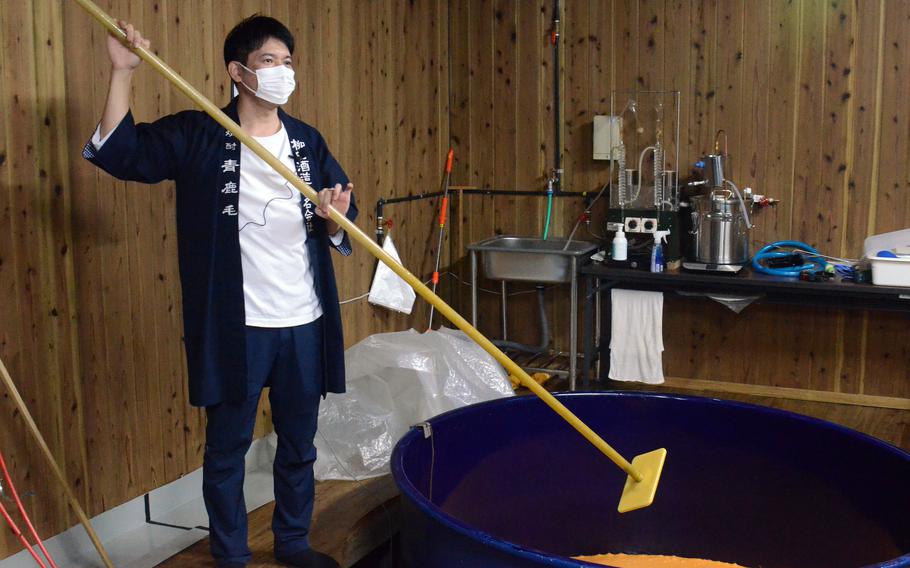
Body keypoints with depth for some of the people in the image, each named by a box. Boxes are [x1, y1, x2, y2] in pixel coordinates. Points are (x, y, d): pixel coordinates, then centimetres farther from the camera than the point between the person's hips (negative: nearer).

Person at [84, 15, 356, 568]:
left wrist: (335, 216, -13)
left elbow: (340, 230, 10)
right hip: (234, 326, -4)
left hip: (304, 322, 4)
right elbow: (119, 151, -11)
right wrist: (123, 72, -17)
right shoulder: (198, 136, -3)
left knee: (299, 443, 17)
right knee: (228, 447, 8)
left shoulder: (308, 141, 8)